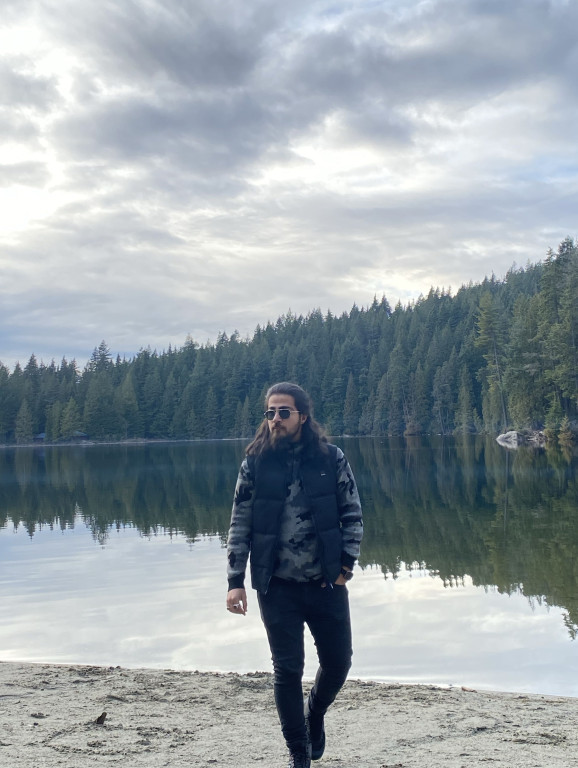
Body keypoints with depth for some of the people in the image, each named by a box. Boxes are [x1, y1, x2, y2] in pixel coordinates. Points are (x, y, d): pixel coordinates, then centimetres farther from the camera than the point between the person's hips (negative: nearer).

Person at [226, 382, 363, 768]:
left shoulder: (332, 458, -3)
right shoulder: (255, 463, -3)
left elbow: (353, 514, 3)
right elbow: (240, 525, -1)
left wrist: (346, 563, -5)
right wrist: (236, 581, -5)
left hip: (327, 581, 1)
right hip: (277, 586, -1)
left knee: (338, 661, 11)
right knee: (288, 669, 4)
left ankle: (314, 715, 43)